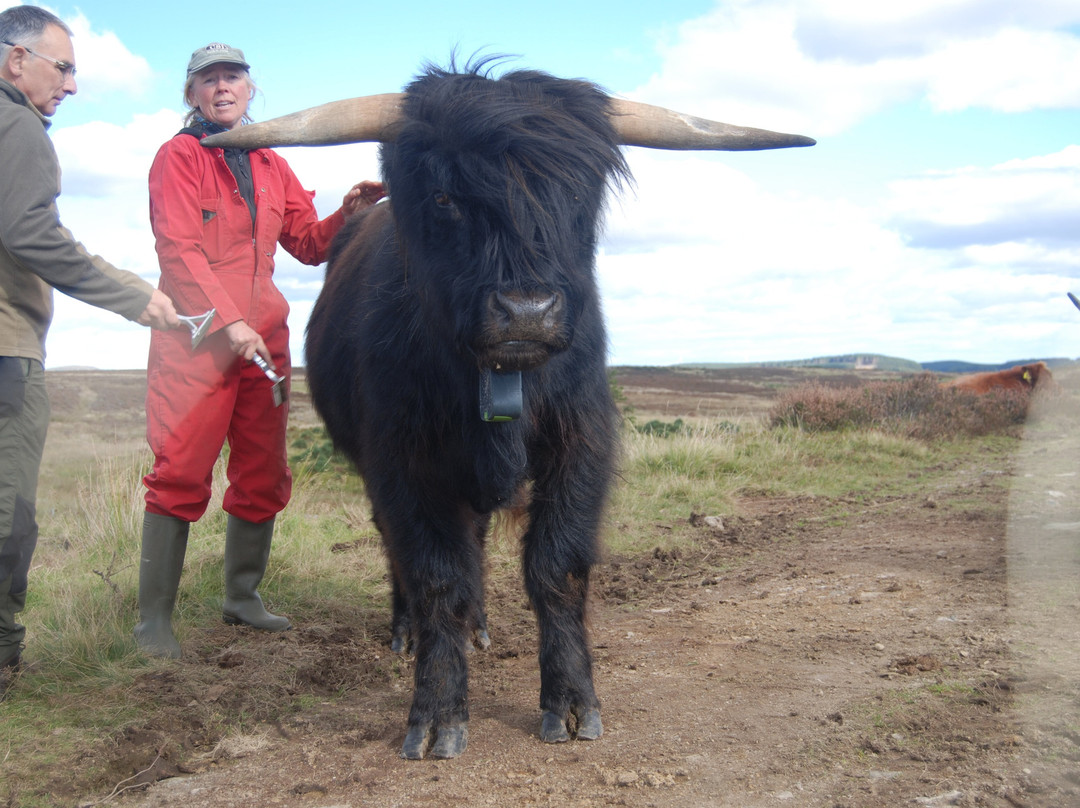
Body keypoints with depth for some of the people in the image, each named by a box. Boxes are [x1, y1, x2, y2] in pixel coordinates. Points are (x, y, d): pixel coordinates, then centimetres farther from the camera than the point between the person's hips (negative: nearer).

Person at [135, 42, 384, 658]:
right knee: (181, 474, -9)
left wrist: (350, 213, -2)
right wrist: (228, 321, -18)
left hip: (263, 339, 6)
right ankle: (155, 619, -2)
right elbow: (179, 249, -10)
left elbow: (309, 244, 17)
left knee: (263, 474, 8)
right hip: (196, 337, -6)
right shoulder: (180, 156, 0)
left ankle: (242, 596, 23)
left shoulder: (272, 166, 18)